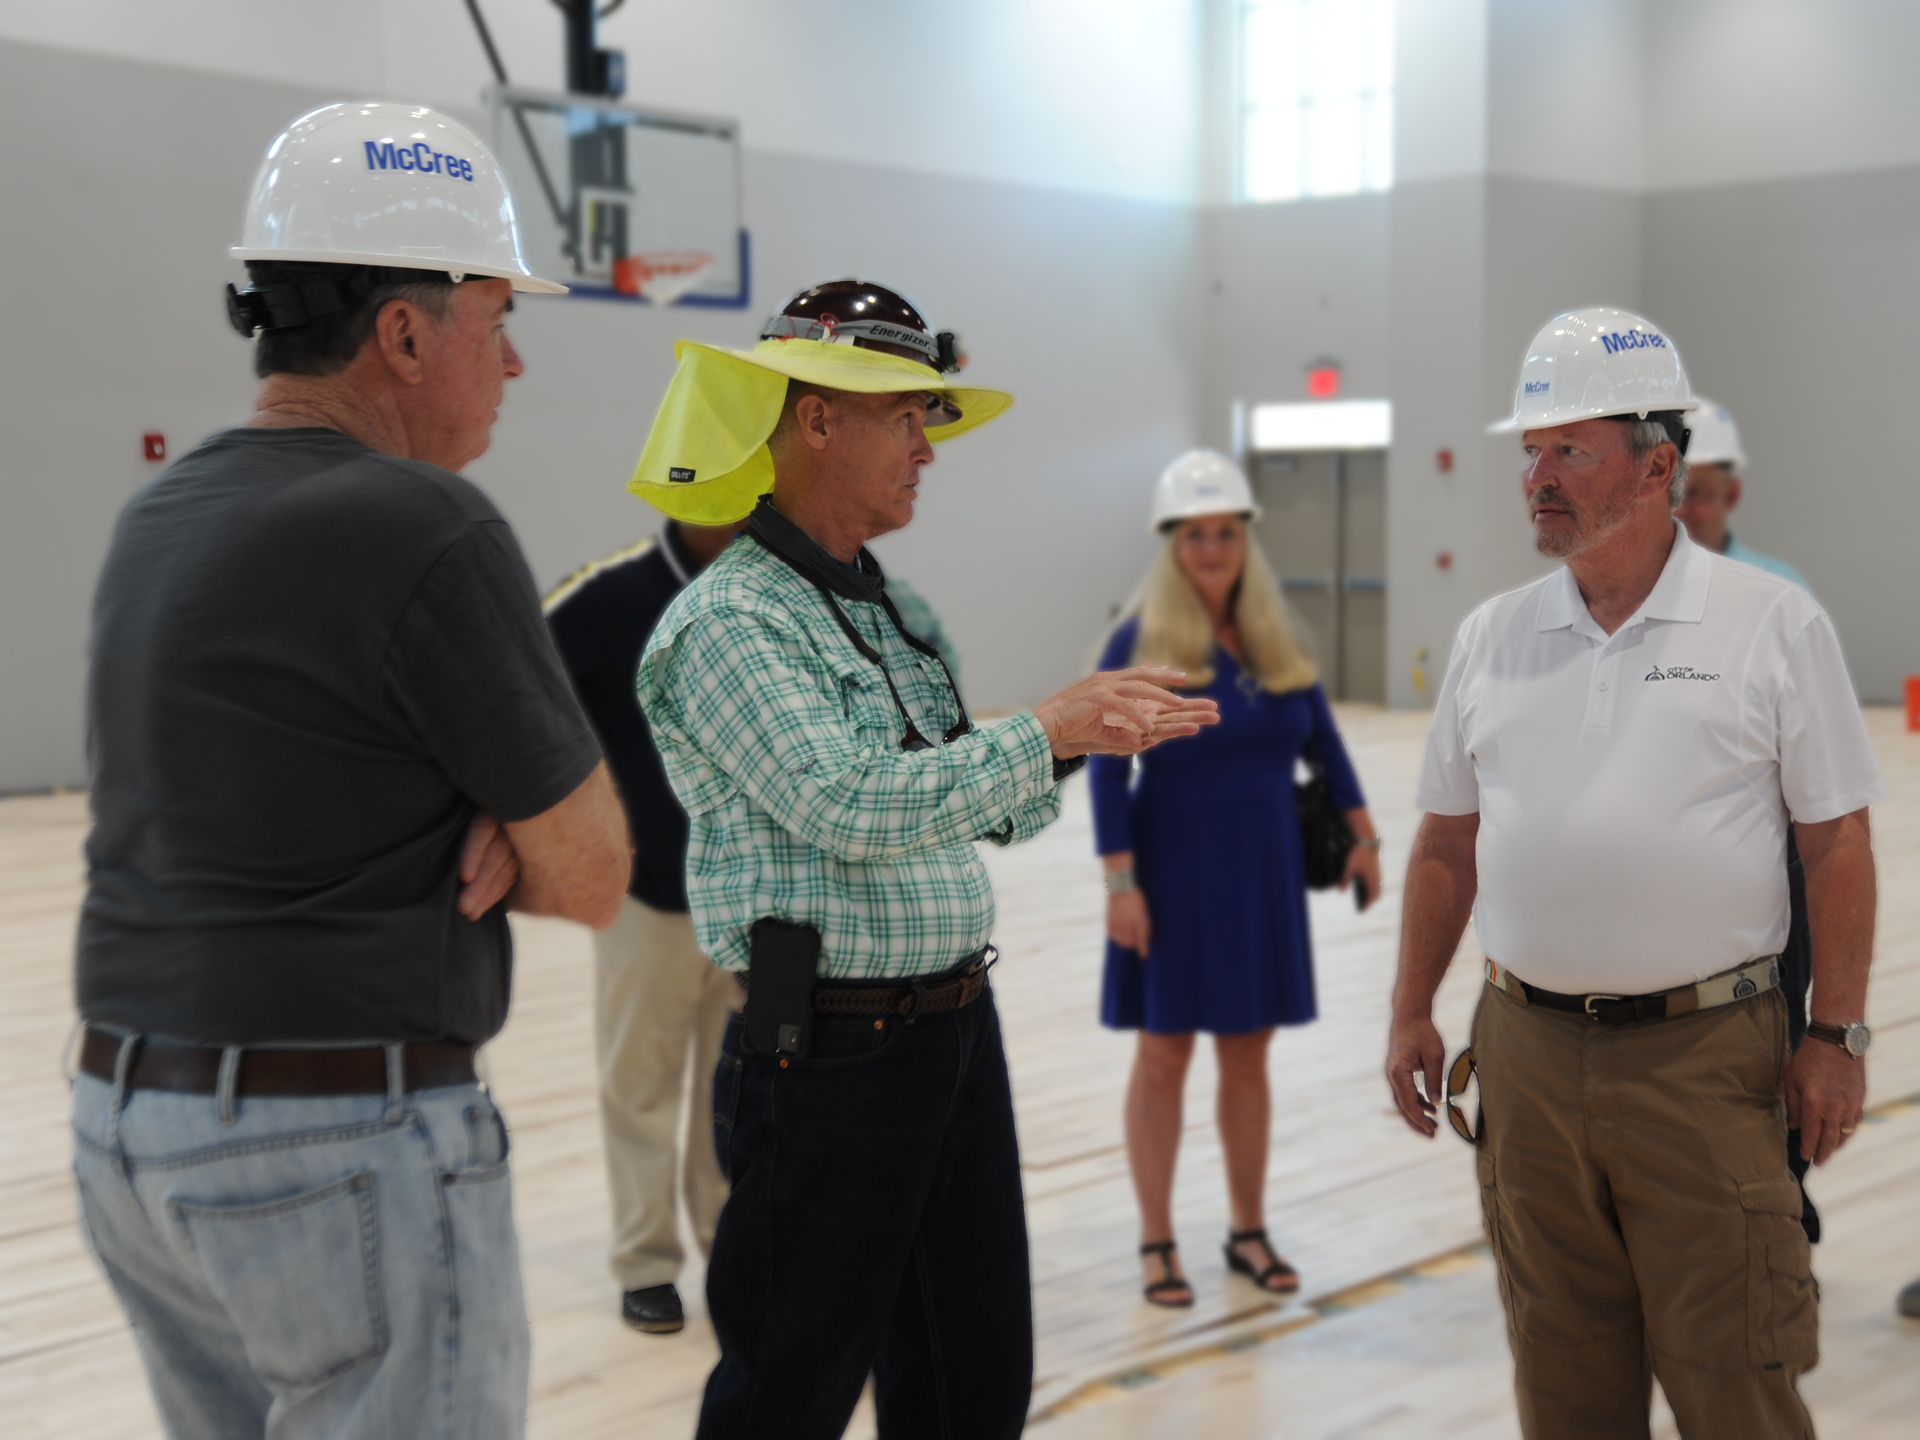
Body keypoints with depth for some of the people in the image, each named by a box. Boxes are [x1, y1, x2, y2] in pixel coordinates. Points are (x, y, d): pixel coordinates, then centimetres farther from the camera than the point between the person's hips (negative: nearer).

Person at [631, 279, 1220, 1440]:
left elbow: (972, 808, 17)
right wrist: (1047, 732, -19)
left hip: (960, 1028, 8)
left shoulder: (889, 607, 14)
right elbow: (851, 806, -23)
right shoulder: (731, 621, -13)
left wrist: (1083, 734, -1)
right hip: (832, 1053, -8)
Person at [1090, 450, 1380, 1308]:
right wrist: (1121, 882, -15)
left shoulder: (1276, 640, 4)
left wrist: (1362, 835, 11)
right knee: (1163, 1055, 5)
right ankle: (1156, 1243, 16)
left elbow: (1321, 738, 14)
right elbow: (1107, 768, -10)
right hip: (1175, 875, -4)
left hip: (1262, 876, 4)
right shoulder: (1140, 641, -9)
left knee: (1247, 1054, 11)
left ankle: (1249, 1231, 24)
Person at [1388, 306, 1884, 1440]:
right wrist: (1413, 1014, 11)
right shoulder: (1494, 638, 7)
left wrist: (1838, 1037, -6)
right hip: (1529, 1051, 4)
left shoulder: (1775, 624, -3)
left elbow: (1836, 844, -2)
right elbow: (1448, 844, 13)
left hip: (1708, 1054, -3)